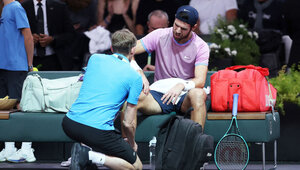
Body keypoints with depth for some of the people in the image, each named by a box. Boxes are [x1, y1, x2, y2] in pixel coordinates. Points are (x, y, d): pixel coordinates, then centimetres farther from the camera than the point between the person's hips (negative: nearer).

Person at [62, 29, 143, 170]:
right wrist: (132, 143, 23)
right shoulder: (135, 78, 1)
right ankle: (90, 155, -12)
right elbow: (128, 123, 2)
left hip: (69, 124, 6)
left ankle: (85, 149, 6)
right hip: (98, 130, -6)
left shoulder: (95, 59, 13)